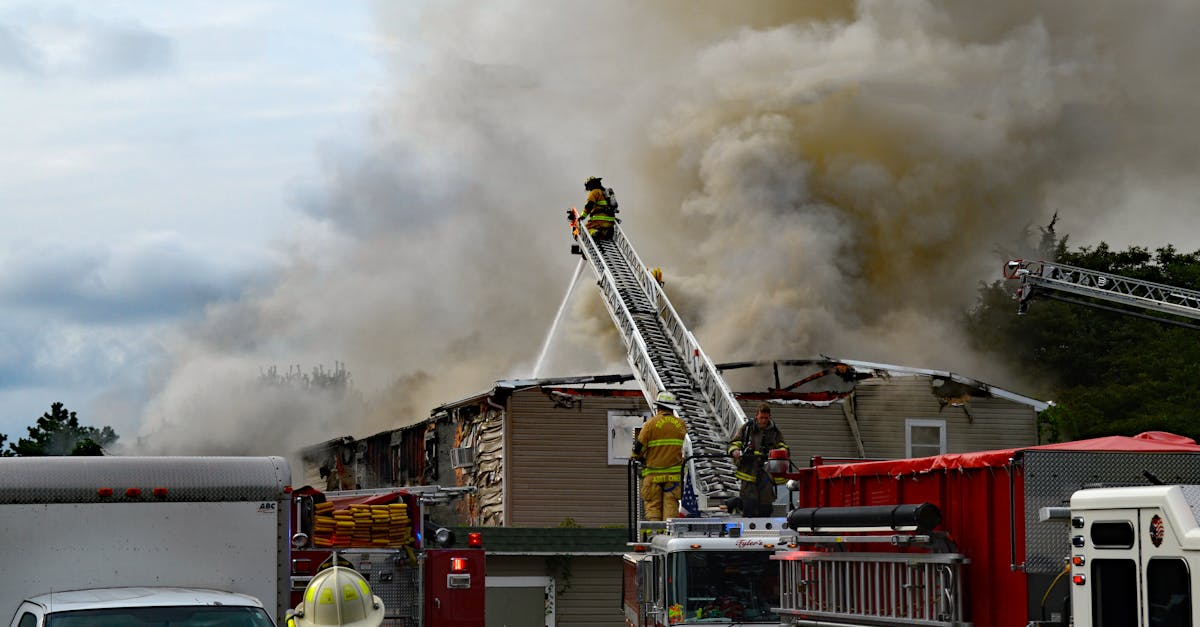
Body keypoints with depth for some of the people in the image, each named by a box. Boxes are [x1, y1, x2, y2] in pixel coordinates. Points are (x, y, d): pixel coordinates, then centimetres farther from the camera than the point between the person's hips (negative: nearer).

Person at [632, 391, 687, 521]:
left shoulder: (651, 423, -5)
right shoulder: (680, 424, 5)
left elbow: (639, 448, -5)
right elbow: (686, 448, 14)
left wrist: (637, 456, 15)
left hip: (653, 473, -2)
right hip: (674, 473, 2)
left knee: (653, 505, 3)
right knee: (671, 505, 3)